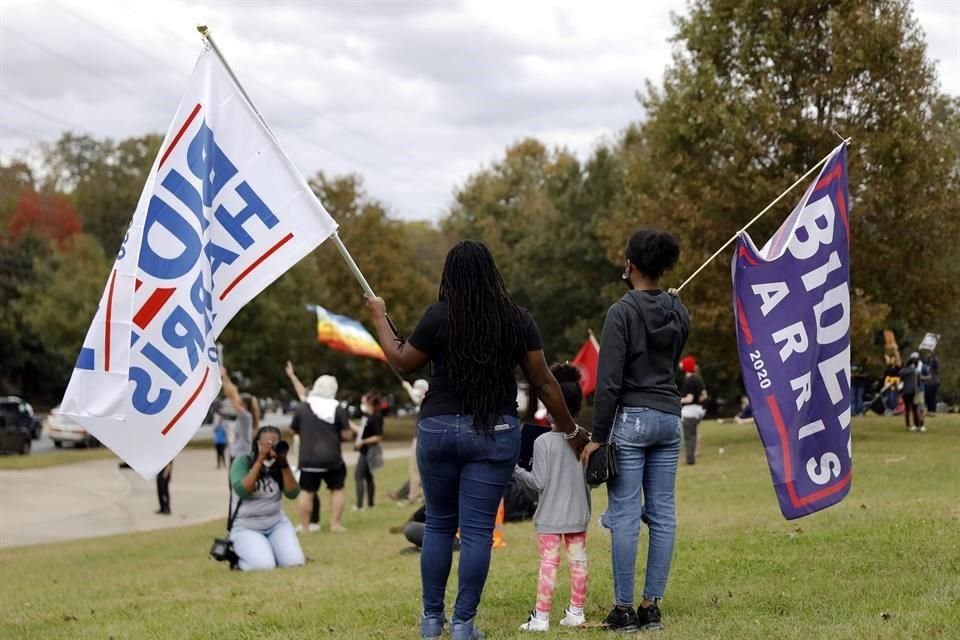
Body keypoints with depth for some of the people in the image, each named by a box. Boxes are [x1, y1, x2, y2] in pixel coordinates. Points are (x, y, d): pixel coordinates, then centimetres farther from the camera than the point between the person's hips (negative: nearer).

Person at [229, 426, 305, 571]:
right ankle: (239, 558, 9)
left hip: (277, 523, 4)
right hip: (246, 526, -4)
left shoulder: (279, 464, 1)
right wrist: (260, 461, -27)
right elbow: (242, 491, -26)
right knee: (263, 566, -26)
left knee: (295, 562, -17)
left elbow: (292, 493, -10)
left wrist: (284, 464, -21)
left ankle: (270, 551, 17)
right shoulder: (243, 461, -10)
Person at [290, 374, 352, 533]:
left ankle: (305, 526, 8)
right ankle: (335, 524, 9)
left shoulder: (303, 407, -1)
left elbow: (293, 430, 10)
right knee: (337, 489, 13)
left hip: (308, 458, 1)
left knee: (307, 491, 9)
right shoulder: (338, 409, -5)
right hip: (332, 458, -1)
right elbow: (347, 435, -7)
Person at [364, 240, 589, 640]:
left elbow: (402, 363, 4)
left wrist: (380, 318, 18)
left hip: (439, 427, 0)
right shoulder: (518, 320, -1)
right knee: (477, 530, 3)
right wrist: (570, 430, 13)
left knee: (439, 525, 14)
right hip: (495, 432, 0)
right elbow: (543, 382, 2)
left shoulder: (438, 317, -7)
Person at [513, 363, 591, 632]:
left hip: (550, 517, -4)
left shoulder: (543, 442, -13)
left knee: (548, 563, -3)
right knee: (578, 562, 11)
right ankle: (576, 612, 17)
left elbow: (539, 482, -13)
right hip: (578, 515, 4)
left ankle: (541, 617, -3)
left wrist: (515, 470, -4)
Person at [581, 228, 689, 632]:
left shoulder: (623, 311, -11)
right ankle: (651, 606, 9)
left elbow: (609, 380, -14)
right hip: (669, 417, 6)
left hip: (631, 418, -6)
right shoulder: (678, 311, 7)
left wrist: (597, 436, -10)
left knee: (625, 515, -3)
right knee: (663, 514, 6)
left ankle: (624, 610, -2)